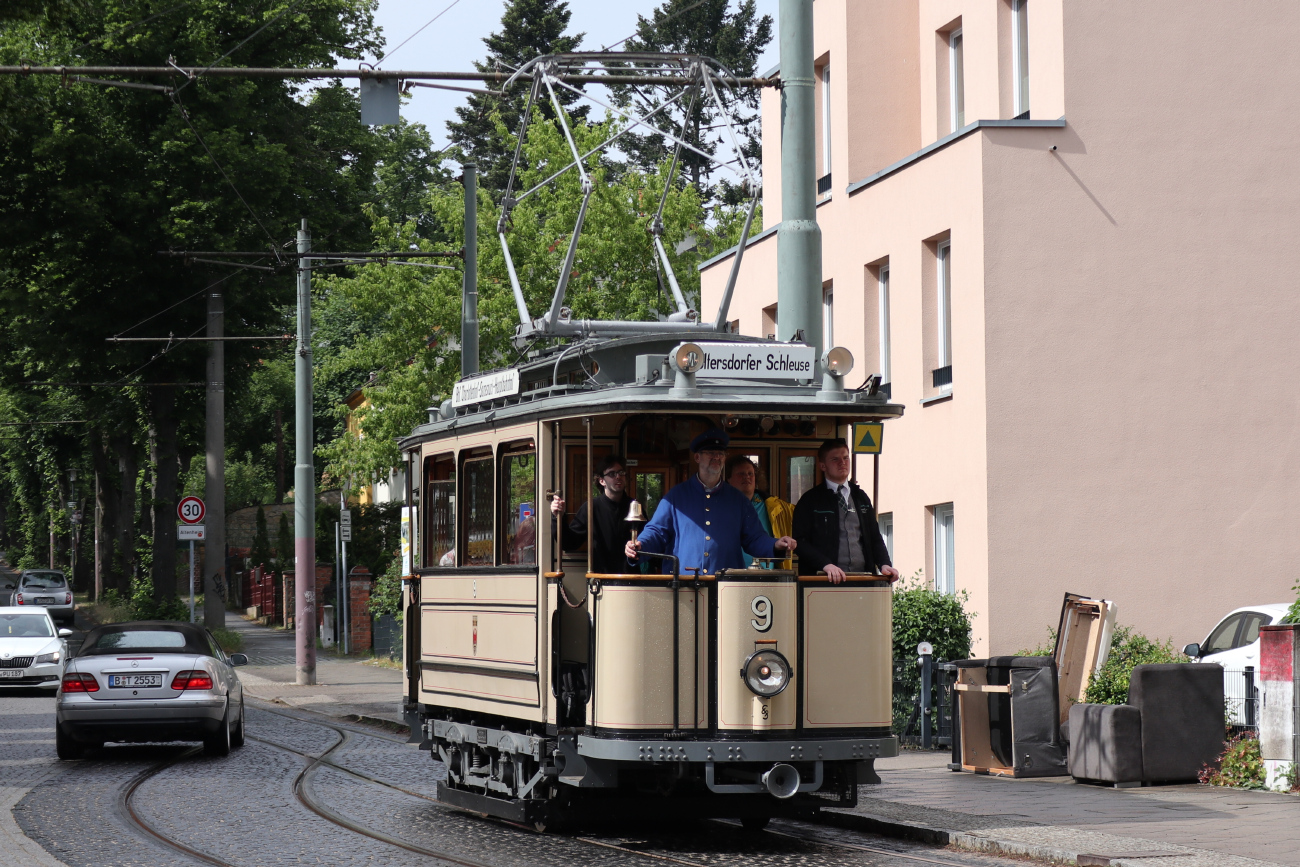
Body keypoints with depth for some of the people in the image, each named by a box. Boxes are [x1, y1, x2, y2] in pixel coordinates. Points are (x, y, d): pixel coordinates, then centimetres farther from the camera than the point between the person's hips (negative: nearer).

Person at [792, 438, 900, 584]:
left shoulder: (861, 498, 21)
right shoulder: (810, 501, 5)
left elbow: (874, 537, 21)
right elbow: (800, 542, -3)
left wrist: (884, 564, 3)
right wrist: (825, 564, -18)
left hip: (862, 579, 4)